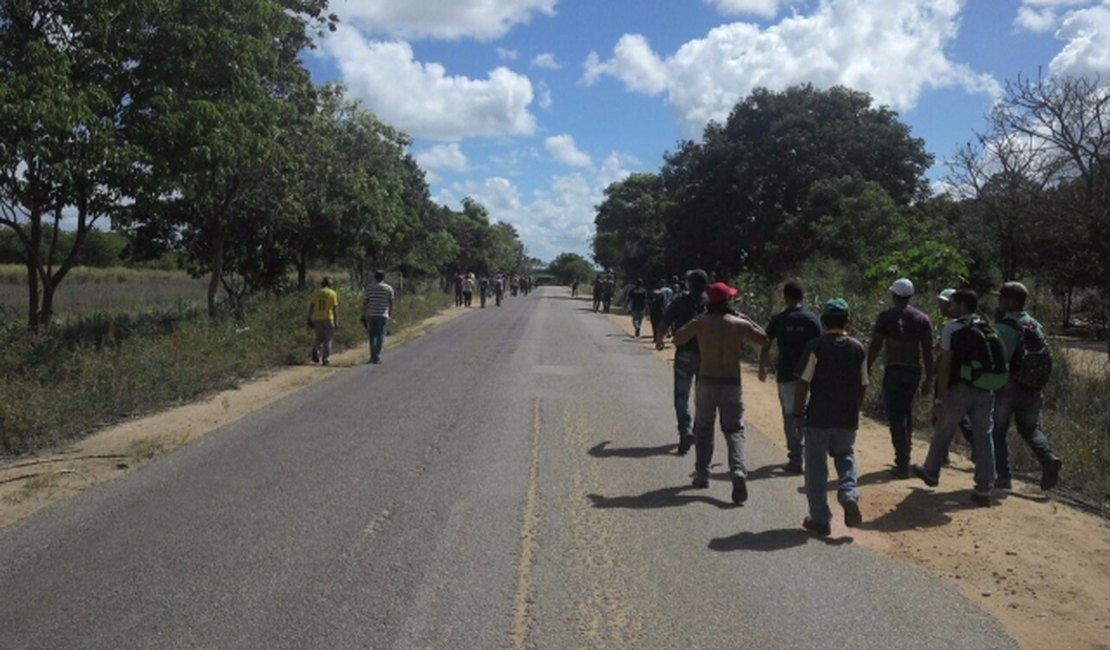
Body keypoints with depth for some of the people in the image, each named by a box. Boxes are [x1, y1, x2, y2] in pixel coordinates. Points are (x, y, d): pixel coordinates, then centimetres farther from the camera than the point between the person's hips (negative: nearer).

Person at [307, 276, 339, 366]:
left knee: (319, 338, 17)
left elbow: (311, 307, 4)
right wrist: (336, 322, -2)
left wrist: (310, 319, 10)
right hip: (328, 319, -3)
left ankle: (316, 349, -12)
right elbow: (335, 309, -5)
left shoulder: (315, 293, 6)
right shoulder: (332, 293, -2)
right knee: (327, 340, 6)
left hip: (317, 319, 3)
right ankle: (326, 359, 5)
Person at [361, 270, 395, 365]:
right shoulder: (389, 288, 2)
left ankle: (373, 357, 13)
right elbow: (391, 303, 1)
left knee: (372, 336, 11)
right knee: (381, 336, -1)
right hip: (383, 315, -2)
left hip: (371, 315, 2)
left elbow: (365, 303, 2)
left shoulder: (369, 288, 5)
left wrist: (364, 315, 7)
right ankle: (377, 357, -9)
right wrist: (390, 314, 12)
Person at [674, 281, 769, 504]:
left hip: (706, 381, 1)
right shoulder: (739, 324, -7)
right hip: (731, 383, -1)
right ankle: (738, 471, -16)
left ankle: (702, 475, 19)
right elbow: (764, 339, 7)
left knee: (703, 428, 16)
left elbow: (677, 339, 10)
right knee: (734, 430, 5)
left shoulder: (700, 323, -5)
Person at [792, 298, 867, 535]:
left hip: (818, 417, -3)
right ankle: (849, 494, -2)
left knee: (816, 466, 7)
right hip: (848, 418, 3)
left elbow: (802, 384, -12)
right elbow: (863, 386, 7)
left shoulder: (814, 346, -10)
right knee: (845, 456, 24)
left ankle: (820, 519, 11)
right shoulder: (858, 349, 2)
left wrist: (797, 415, -4)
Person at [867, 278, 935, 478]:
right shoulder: (922, 319, 5)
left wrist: (866, 369, 5)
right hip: (914, 371, 4)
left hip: (893, 370, -4)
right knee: (906, 412, 21)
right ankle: (904, 455, 28)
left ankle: (903, 464, -3)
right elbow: (928, 351, 3)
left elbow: (875, 347, -7)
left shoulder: (886, 317, -6)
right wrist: (929, 379, 8)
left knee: (896, 416, -1)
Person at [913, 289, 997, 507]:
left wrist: (939, 399, -12)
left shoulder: (952, 329, -8)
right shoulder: (989, 330, 8)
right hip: (985, 392, 4)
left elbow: (945, 365, -12)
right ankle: (984, 490, 3)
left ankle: (930, 473, 32)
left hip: (958, 390, -4)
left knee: (942, 433, 14)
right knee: (984, 437, 5)